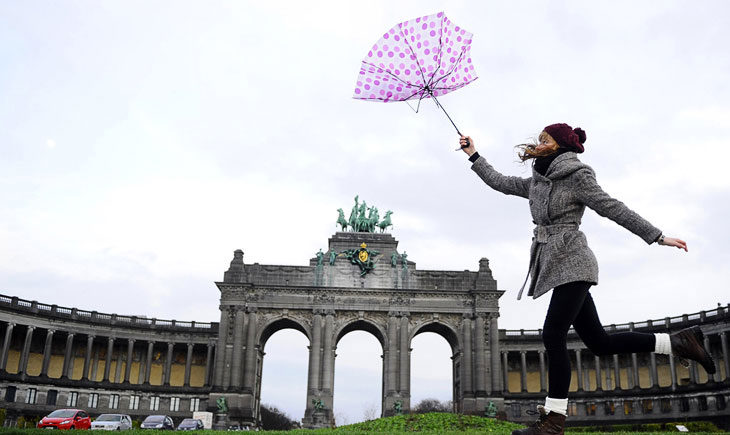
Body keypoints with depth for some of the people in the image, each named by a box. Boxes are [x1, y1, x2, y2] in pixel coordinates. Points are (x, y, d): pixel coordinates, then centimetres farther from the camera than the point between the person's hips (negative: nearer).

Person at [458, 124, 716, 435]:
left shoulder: (577, 176, -4)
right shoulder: (536, 182, 17)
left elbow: (613, 208, -7)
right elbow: (498, 181, 23)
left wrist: (657, 236, -8)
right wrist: (473, 155, 24)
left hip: (571, 263, -8)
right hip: (556, 266, 8)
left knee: (553, 336, -12)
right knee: (598, 342, 7)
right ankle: (679, 342, 17)